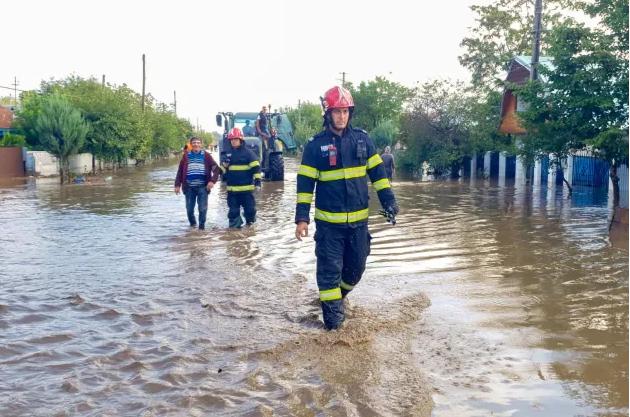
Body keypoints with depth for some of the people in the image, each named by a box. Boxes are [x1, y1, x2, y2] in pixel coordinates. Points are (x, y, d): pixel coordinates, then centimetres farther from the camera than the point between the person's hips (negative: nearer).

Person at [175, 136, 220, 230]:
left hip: (202, 186, -1)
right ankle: (192, 223, 31)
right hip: (189, 187, 2)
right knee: (189, 208, 8)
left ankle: (202, 226, 11)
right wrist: (177, 185, 3)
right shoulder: (186, 156, 6)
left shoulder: (206, 155, 2)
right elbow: (180, 171, 8)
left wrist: (212, 181, -14)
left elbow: (216, 168, -1)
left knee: (203, 208, -3)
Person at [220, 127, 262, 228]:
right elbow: (223, 167, 25)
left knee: (249, 207, 3)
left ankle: (250, 222, 21)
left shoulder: (248, 152, -5)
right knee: (233, 209, 8)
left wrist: (257, 180, -15)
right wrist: (224, 177, 14)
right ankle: (234, 225, 17)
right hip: (232, 188, 5)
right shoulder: (228, 153, 12)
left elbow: (256, 167, -9)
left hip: (246, 187, -4)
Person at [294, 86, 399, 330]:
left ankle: (337, 296, 38)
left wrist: (388, 201, 1)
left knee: (356, 267, 12)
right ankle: (333, 316, 11)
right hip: (328, 221, -3)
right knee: (330, 269, -1)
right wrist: (301, 217, -10)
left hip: (358, 219, 3)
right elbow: (305, 183, -4)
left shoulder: (362, 138, 4)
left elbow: (377, 172, 9)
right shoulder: (315, 145, -4)